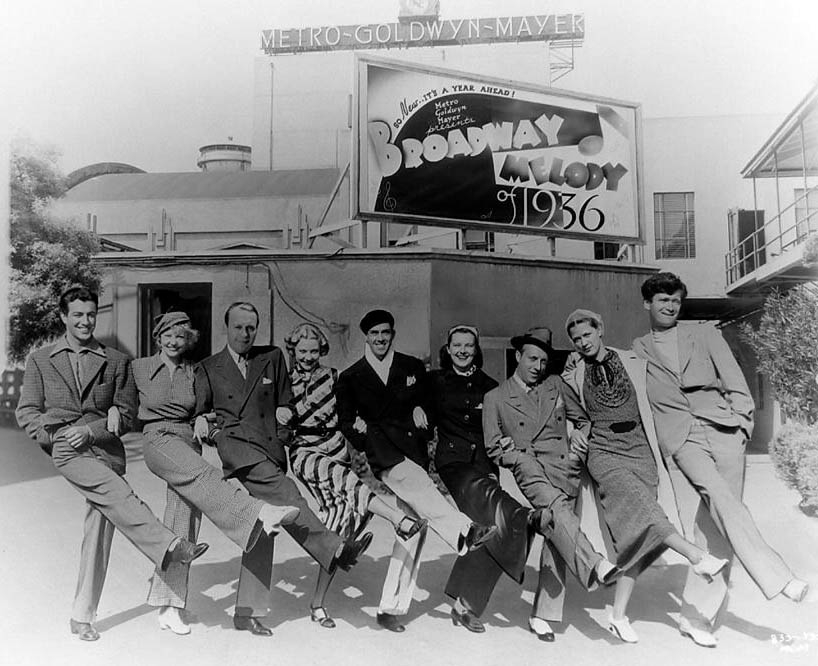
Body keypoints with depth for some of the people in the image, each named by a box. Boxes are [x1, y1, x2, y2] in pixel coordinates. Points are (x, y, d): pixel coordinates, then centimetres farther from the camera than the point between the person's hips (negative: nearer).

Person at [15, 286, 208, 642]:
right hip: (66, 449, -1)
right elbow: (26, 412, 11)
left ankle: (82, 615, 9)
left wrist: (91, 430, -8)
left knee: (99, 531, -2)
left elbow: (125, 413, 8)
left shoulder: (116, 361, 12)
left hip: (105, 448, 2)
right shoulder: (40, 360, 13)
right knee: (117, 494, -29)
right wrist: (53, 435, -7)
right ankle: (169, 546, -35)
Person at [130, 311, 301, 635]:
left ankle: (169, 606, 5)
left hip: (189, 444, 4)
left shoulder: (194, 372, 12)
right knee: (202, 475, -34)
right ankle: (260, 513, -54)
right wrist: (114, 410, -1)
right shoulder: (140, 368, 7)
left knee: (182, 526, -2)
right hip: (159, 441, -3)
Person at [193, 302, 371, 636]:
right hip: (235, 444, -3)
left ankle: (247, 612, 5)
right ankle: (334, 548, -38)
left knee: (261, 526, -1)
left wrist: (284, 414, 7)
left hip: (269, 448, 3)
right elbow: (198, 409, 12)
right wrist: (202, 421, -8)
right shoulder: (207, 368, 17)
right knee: (280, 488, -30)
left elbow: (286, 403, 25)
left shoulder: (273, 358, 20)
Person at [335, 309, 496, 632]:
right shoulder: (350, 377, 15)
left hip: (411, 448, 2)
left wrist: (420, 410, 4)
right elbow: (345, 422, 14)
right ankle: (462, 530, -52)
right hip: (379, 451, -2)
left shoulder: (413, 367, 18)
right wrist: (357, 428, -6)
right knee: (409, 477, -36)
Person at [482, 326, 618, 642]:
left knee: (556, 538, -6)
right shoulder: (495, 398, 11)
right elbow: (494, 448, 10)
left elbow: (584, 420, 26)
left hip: (564, 469, 3)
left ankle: (542, 615, 3)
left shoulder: (556, 386, 18)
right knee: (554, 505, -35)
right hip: (528, 468, -2)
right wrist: (521, 458, -3)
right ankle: (594, 564, -47)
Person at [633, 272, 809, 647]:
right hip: (682, 437, -1)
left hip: (724, 429, 1)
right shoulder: (637, 351, 17)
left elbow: (734, 381, 12)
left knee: (715, 519, -6)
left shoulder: (705, 335, 18)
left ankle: (697, 614, -1)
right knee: (719, 497, -26)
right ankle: (776, 577, -25)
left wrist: (742, 417, 1)